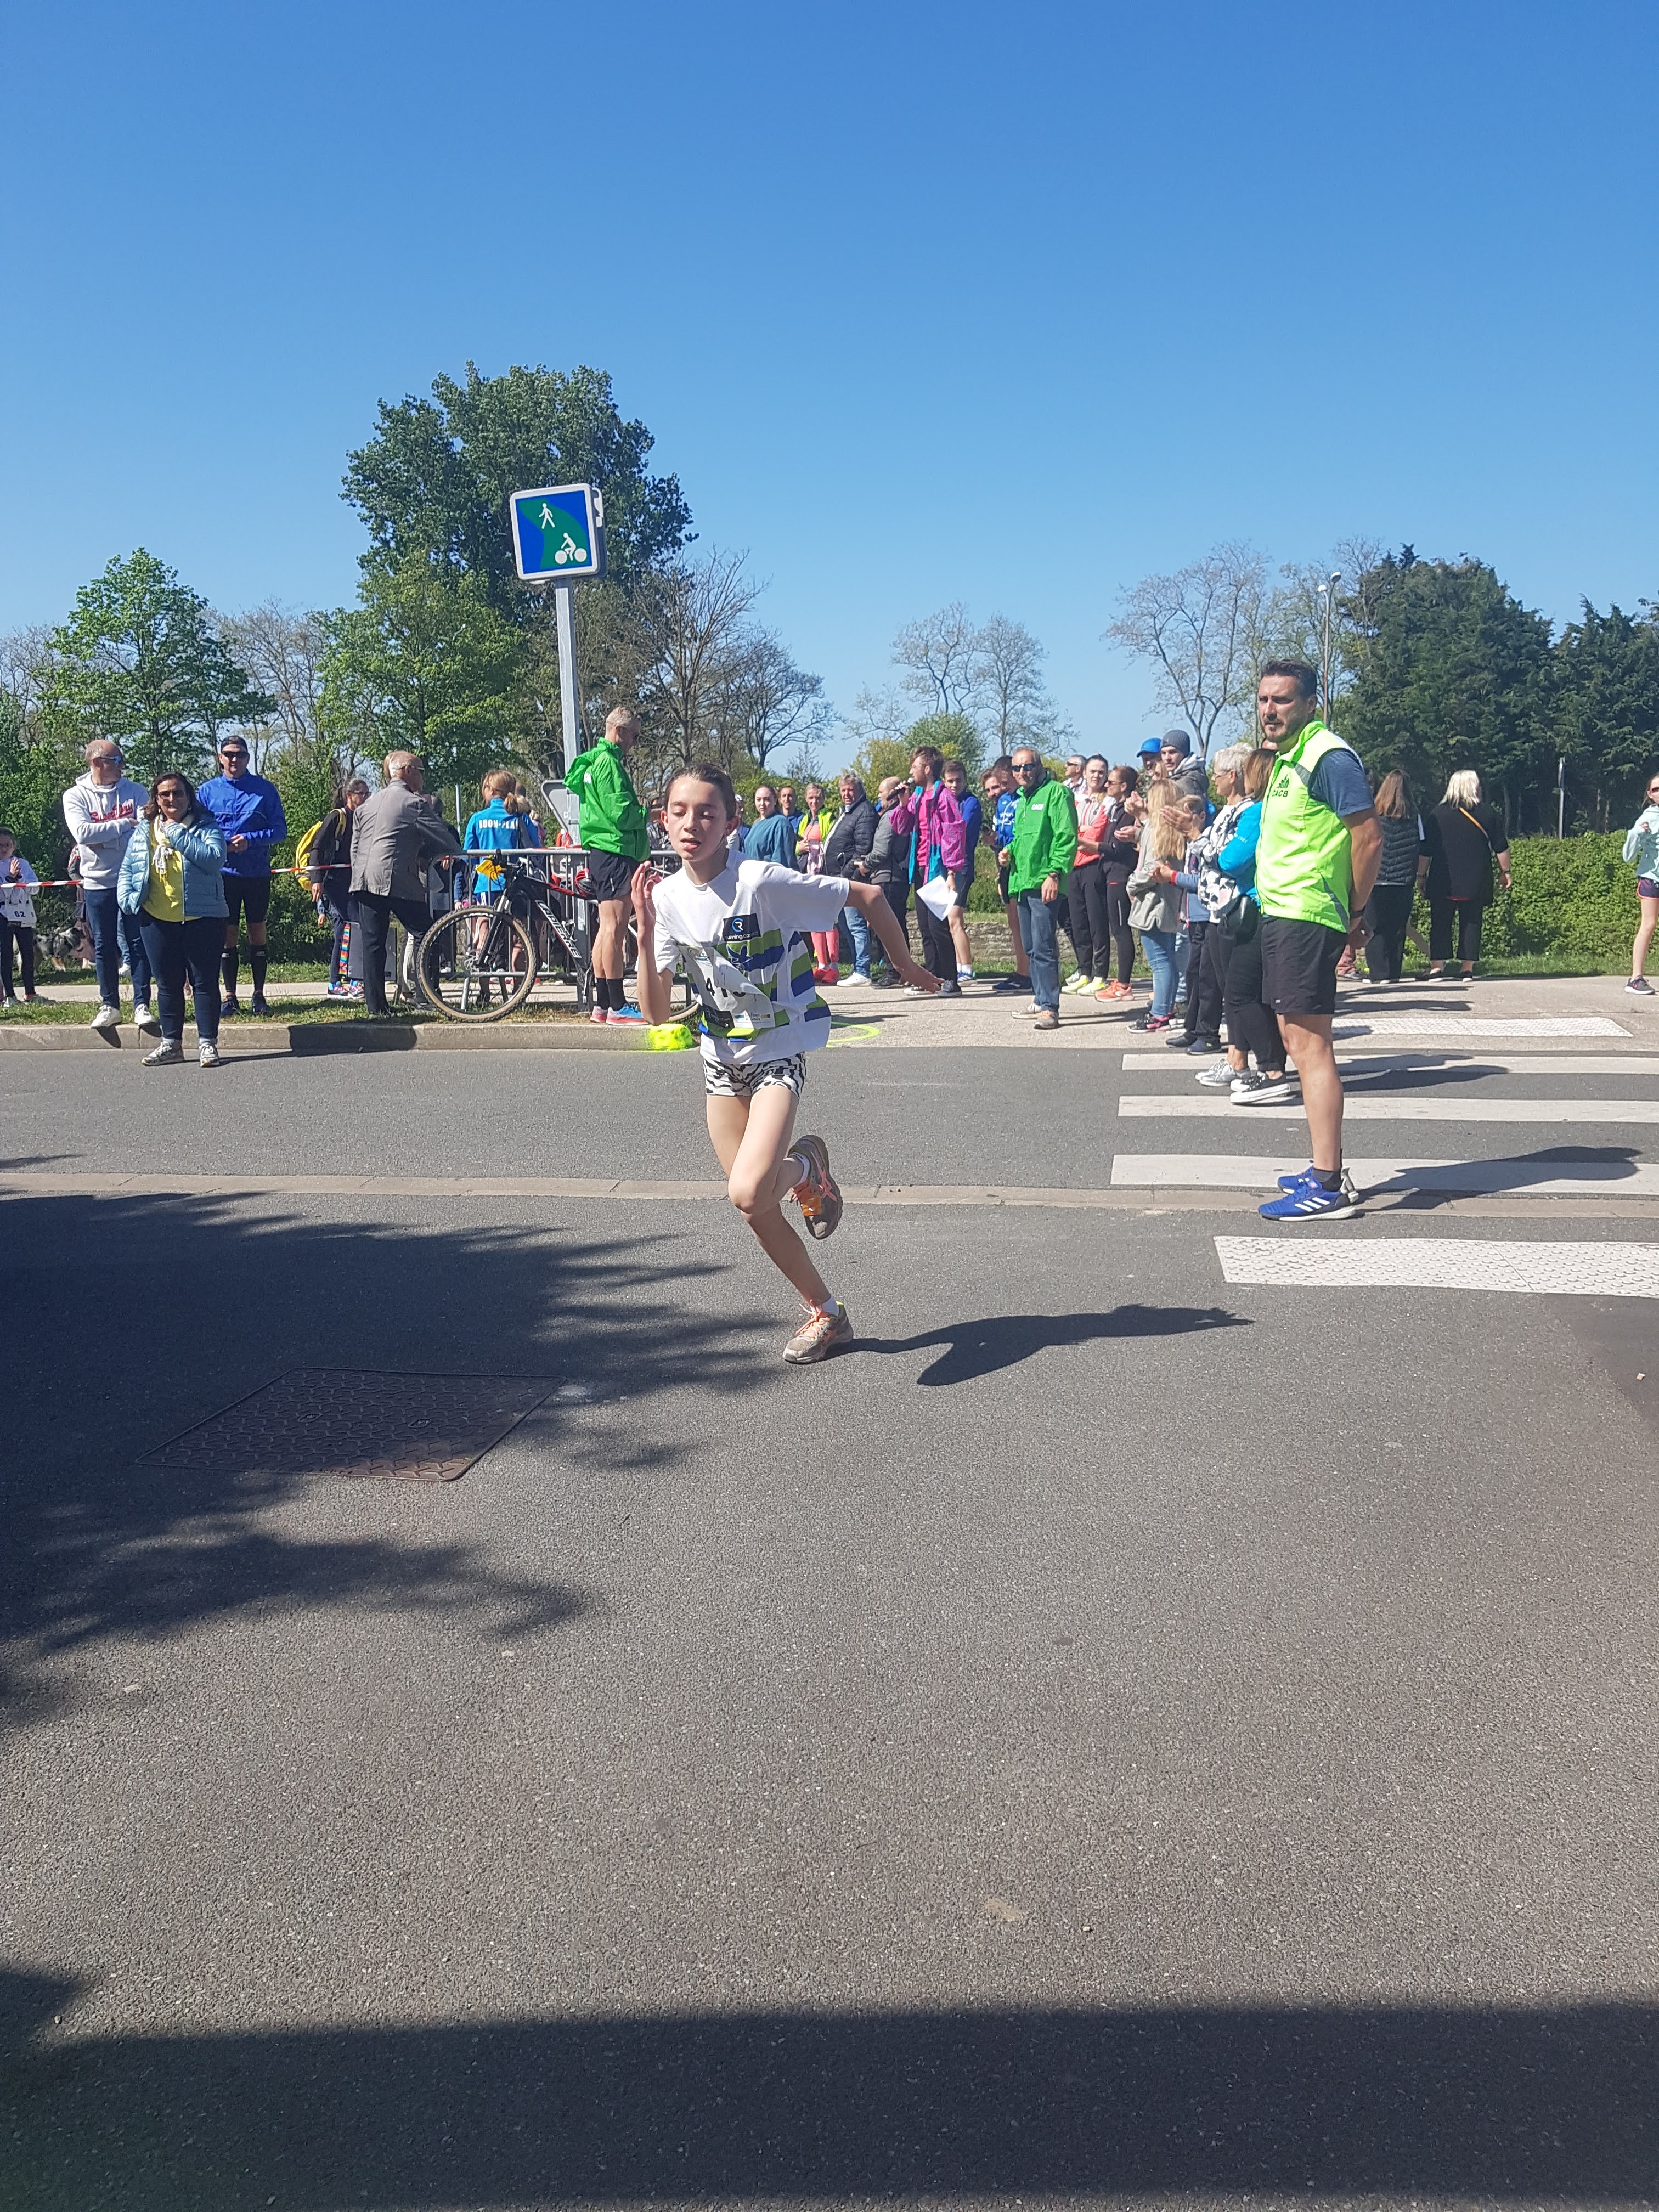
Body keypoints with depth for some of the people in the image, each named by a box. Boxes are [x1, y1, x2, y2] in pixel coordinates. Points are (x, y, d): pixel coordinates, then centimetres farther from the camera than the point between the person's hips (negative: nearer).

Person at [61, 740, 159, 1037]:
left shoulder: (135, 791, 4)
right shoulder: (75, 796, 0)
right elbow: (83, 833, -15)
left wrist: (100, 838, -14)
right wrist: (125, 825, -15)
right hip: (97, 882, 0)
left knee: (138, 943, -1)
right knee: (104, 947, 7)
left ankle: (142, 1005, 3)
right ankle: (109, 1006, 17)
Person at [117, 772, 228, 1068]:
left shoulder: (206, 826, -2)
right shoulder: (142, 831, 10)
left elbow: (214, 859, -19)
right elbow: (127, 868, 15)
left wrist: (177, 833, -18)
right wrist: (127, 898, -2)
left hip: (201, 918, -4)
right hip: (157, 921, 4)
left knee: (204, 982, 1)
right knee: (167, 984, 12)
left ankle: (207, 1043, 8)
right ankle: (171, 1043, 21)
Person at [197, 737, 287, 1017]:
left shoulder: (265, 789, 2)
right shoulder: (208, 791, 5)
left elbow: (280, 830, -1)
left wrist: (250, 840, -16)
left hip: (257, 873, 0)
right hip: (224, 873, 0)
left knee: (257, 932, 6)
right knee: (228, 934, 3)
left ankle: (259, 996, 13)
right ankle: (230, 997, 9)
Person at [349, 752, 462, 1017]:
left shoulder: (367, 804, 21)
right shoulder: (415, 804, -1)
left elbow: (354, 847, 23)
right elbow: (447, 841, 2)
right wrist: (458, 852, 21)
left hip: (363, 879, 7)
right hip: (398, 881, -6)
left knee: (372, 943, 4)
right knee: (425, 935, 3)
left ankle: (374, 1003, 2)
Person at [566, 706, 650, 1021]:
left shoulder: (597, 761, 22)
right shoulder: (609, 762, -11)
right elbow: (621, 813, -18)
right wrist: (648, 813, -1)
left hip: (602, 852, 11)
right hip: (615, 851, -11)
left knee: (606, 927, 11)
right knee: (615, 926, -11)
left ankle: (602, 1004, 13)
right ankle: (617, 1006, -12)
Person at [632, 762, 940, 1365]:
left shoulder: (761, 881, -20)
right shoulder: (666, 895, -4)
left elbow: (867, 895, -12)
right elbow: (656, 1011, -6)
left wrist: (903, 964, -1)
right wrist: (646, 931, -18)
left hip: (777, 1053, -5)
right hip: (721, 1058, 6)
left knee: (749, 1194, -25)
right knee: (758, 1212, 9)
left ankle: (808, 1166, 10)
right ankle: (826, 1314, 30)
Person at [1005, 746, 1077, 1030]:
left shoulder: (1056, 793, -6)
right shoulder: (1022, 800, 21)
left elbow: (1067, 838, -14)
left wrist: (1054, 874, -22)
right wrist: (1009, 851, 10)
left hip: (1044, 883, -9)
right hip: (1022, 882, 9)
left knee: (1043, 947, -14)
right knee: (1031, 948, 14)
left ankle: (1049, 1008, -14)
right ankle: (1040, 999, 24)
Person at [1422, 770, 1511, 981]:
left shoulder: (1437, 814, 2)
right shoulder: (1487, 814, 1)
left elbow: (1426, 849, 5)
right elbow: (1501, 847, 4)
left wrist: (1422, 875, 12)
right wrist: (1505, 872, 15)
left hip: (1442, 882, 0)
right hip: (1476, 883, 0)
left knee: (1440, 924, 3)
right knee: (1471, 923, 5)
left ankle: (1437, 968, -4)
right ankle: (1468, 970, 2)